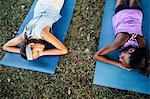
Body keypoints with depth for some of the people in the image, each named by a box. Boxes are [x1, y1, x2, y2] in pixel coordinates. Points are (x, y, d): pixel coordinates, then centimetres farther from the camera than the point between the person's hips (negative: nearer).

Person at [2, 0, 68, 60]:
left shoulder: (42, 32, -47)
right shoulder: (24, 35, -33)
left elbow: (64, 50, -45)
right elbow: (5, 47, -20)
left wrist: (43, 53, -45)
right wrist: (21, 51, -37)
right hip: (40, 8, 2)